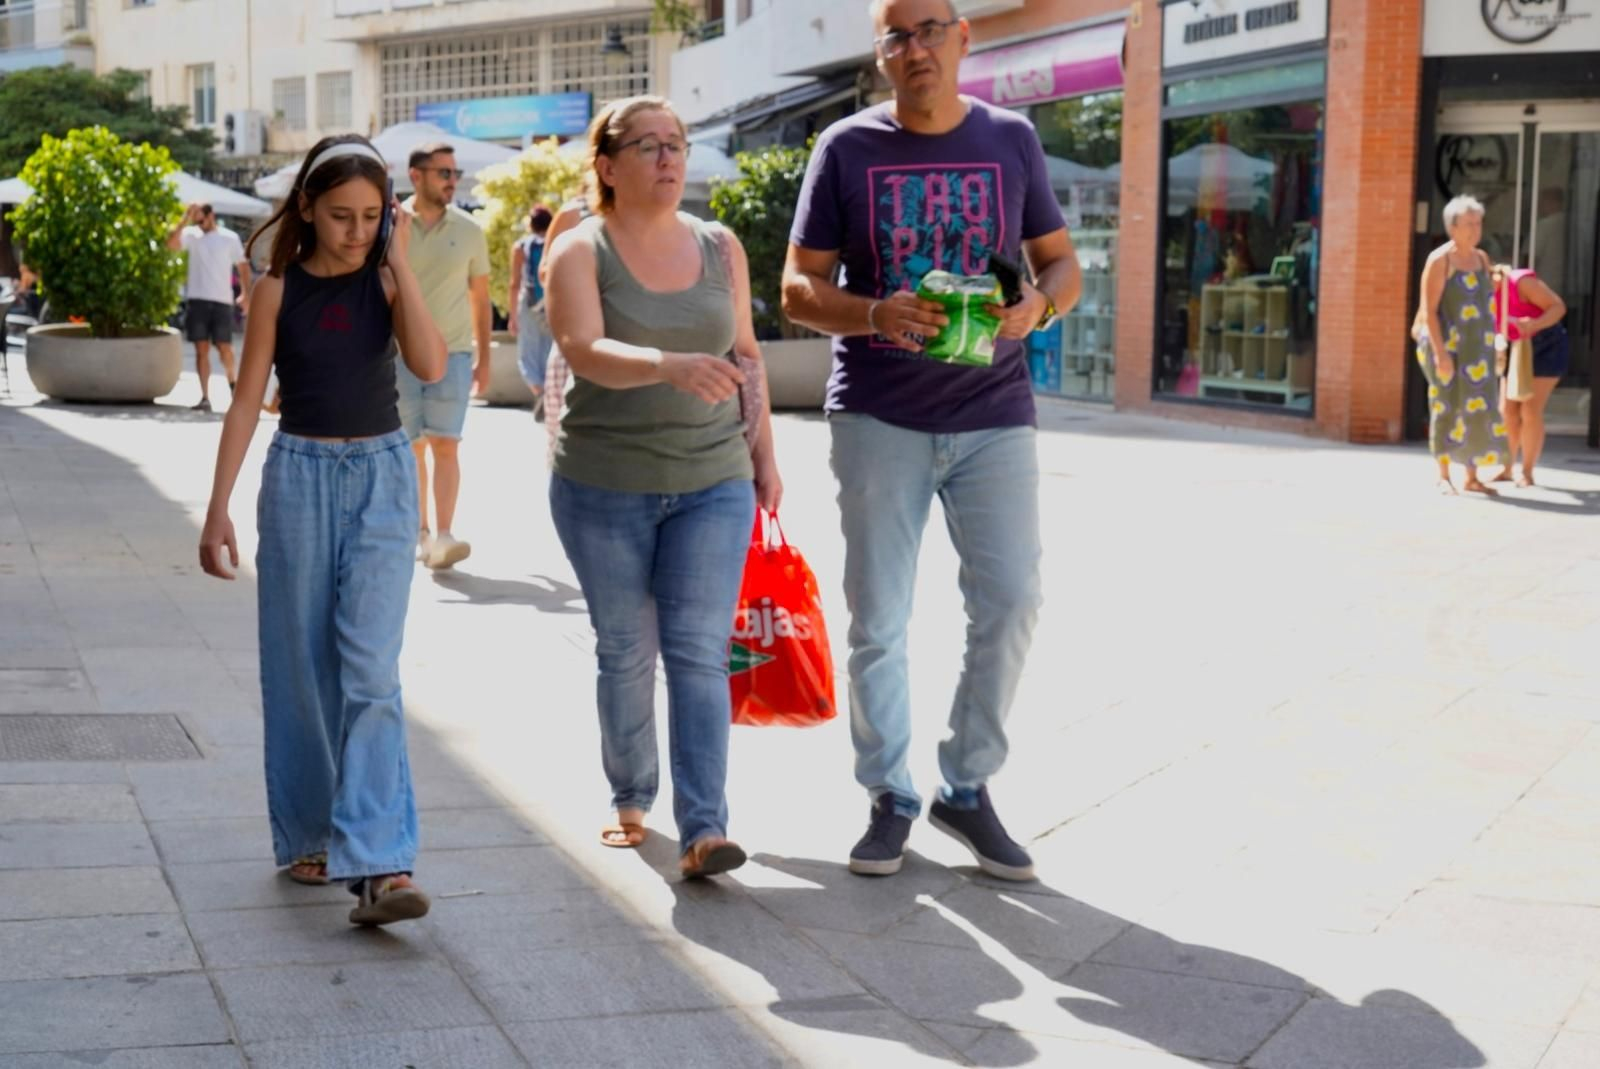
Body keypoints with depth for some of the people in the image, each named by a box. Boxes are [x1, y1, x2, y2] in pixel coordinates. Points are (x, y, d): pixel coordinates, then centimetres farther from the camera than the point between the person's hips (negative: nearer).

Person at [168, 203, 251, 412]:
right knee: (201, 350, 0)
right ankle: (205, 397, 0)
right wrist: (186, 220, -17)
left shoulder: (230, 238, 4)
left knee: (224, 348, 1)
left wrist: (245, 293, -1)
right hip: (197, 300, 1)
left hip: (222, 301, -1)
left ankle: (232, 382, 29)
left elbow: (243, 266, 8)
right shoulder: (192, 235, 5)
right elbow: (171, 243, -12)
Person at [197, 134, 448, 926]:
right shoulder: (279, 290, 0)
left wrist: (400, 263, -14)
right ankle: (305, 839, 23)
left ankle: (377, 866, -16)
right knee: (301, 669, 7)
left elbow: (430, 365, -16)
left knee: (369, 671, -10)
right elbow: (247, 401, 1)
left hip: (382, 477, -1)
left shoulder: (386, 280, 0)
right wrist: (218, 508, -3)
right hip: (300, 476, 1)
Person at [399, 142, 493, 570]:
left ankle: (443, 537, -15)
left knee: (445, 445, -10)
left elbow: (480, 298, 10)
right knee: (412, 448, 8)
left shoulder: (469, 230, 4)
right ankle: (419, 532, 19)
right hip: (401, 354, 0)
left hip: (452, 353, 0)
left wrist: (484, 358, 7)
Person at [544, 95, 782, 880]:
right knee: (626, 652, 8)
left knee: (699, 651, -6)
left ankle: (703, 828, -10)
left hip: (712, 483, 2)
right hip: (603, 488, -2)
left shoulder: (719, 247, 6)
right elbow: (586, 351, -24)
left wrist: (763, 451, 10)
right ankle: (630, 800, 25)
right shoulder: (579, 253, -7)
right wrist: (671, 365, -41)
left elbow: (746, 354, 14)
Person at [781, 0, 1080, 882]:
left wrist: (1036, 303, -13)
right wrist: (875, 314, -20)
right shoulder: (847, 148, 0)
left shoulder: (1010, 140, 5)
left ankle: (968, 789, 15)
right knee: (878, 619, 3)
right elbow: (799, 287, 0)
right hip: (878, 415, -1)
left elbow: (1062, 263, 10)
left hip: (993, 413, 1)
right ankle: (890, 799, 17)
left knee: (1010, 602, -2)